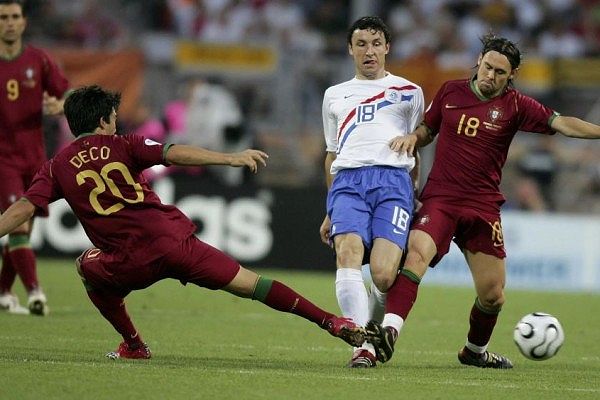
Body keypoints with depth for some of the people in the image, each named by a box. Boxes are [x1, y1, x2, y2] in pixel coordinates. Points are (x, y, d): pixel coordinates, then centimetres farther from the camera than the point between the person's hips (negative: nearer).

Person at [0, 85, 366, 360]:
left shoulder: (57, 168, 11)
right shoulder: (122, 146, 9)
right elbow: (175, 154, -5)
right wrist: (230, 159, -10)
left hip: (133, 263, 0)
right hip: (174, 240, 0)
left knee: (89, 267, 32)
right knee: (250, 284, 4)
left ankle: (134, 345, 28)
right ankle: (331, 322, -5)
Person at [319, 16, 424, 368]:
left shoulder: (408, 92, 21)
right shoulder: (335, 96, 27)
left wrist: (415, 201, 13)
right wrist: (331, 211, 25)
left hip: (393, 179, -2)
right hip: (348, 181, 2)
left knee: (384, 274, -20)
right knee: (348, 253, -26)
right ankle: (362, 346, -30)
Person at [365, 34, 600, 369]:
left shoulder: (514, 106, 1)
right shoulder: (450, 92, 7)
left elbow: (561, 123, -10)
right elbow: (428, 130, 21)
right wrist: (412, 137, -1)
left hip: (483, 207, 1)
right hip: (439, 199, -1)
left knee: (493, 294, 3)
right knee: (416, 254, -30)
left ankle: (475, 351, 32)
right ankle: (389, 331, -42)